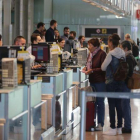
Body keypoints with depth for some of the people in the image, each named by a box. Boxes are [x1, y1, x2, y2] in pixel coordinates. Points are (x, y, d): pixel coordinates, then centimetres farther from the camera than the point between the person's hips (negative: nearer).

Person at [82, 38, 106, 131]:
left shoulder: (102, 54, -13)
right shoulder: (91, 54, 11)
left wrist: (92, 70, -21)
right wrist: (86, 68, 4)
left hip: (100, 81, -8)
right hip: (92, 81, 8)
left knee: (100, 102, -1)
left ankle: (100, 124, 5)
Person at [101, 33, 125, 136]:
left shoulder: (111, 54, -15)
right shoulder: (123, 53, 4)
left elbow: (103, 67, -9)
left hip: (111, 81, -7)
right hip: (121, 82, 7)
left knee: (111, 105, -1)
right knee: (118, 104, 12)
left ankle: (113, 128, 2)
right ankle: (119, 128, 16)